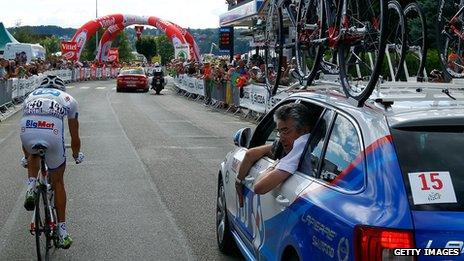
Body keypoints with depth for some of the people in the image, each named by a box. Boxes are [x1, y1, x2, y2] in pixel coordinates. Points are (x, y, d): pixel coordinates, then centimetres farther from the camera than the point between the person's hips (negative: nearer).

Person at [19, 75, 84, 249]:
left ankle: (31, 188, 15)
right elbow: (75, 138, 34)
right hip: (53, 134, -2)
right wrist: (76, 155, 54)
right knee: (58, 182, 18)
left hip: (27, 131, 2)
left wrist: (26, 157, 61)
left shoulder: (30, 96, 36)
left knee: (33, 155, 40)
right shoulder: (68, 99, 30)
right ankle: (62, 232, 20)